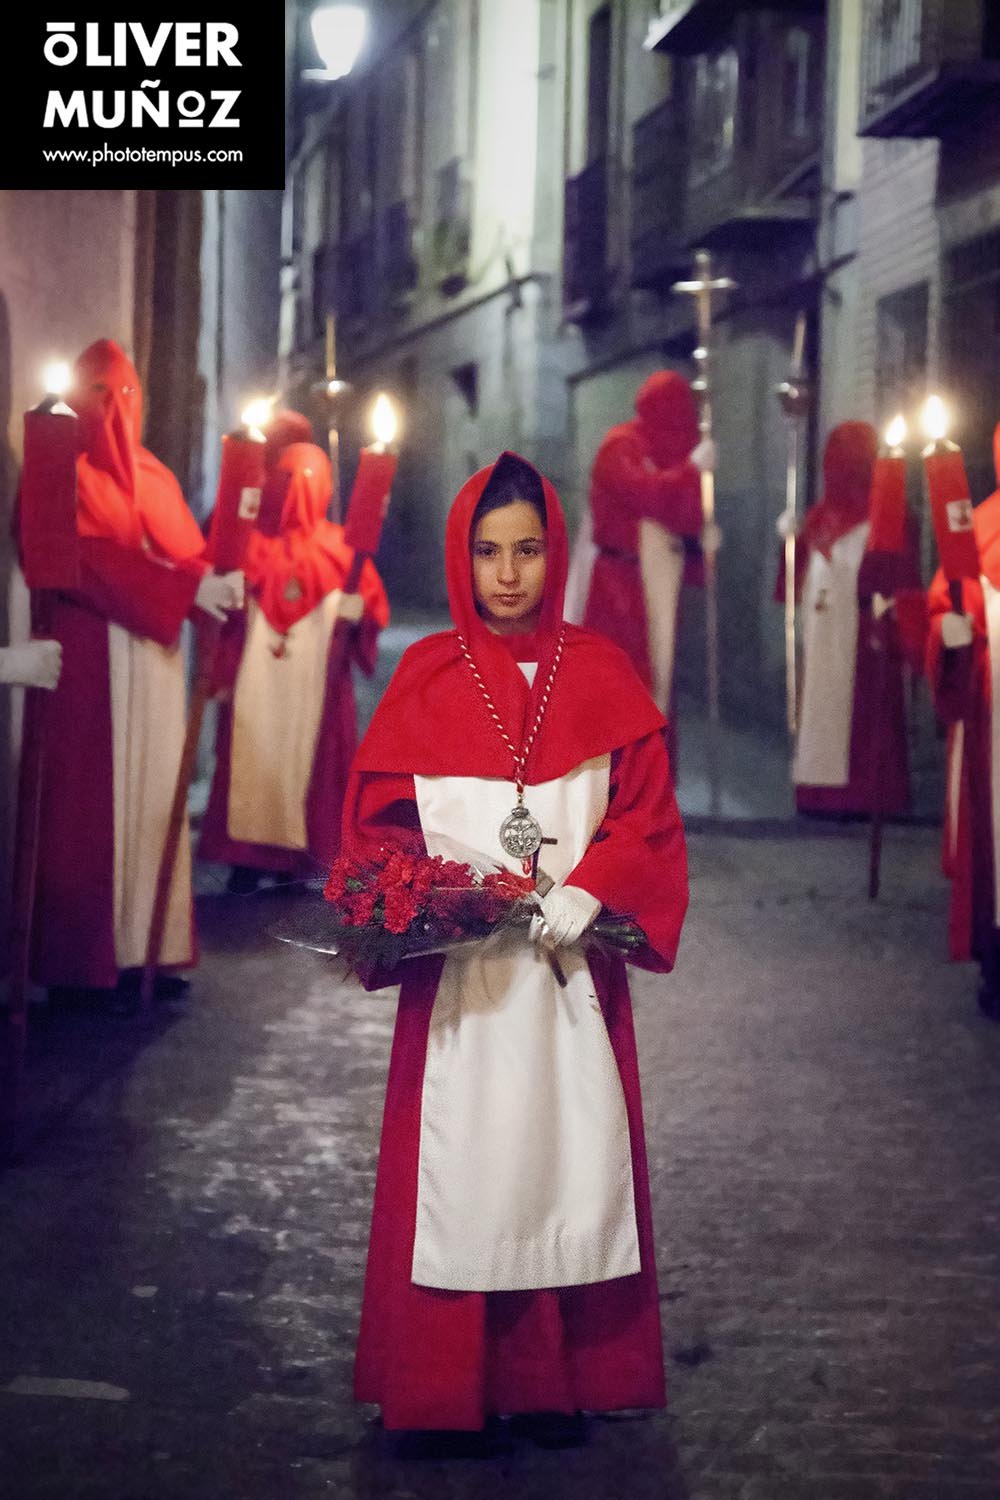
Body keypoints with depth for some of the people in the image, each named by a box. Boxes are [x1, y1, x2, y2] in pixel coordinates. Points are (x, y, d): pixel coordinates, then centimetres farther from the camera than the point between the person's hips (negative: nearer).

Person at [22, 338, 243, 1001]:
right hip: (89, 660, -6)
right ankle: (84, 957, -6)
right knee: (89, 802, -7)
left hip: (154, 661, 6)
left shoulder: (155, 478, 18)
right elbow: (94, 560, -16)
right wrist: (188, 588, -23)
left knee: (153, 793, 5)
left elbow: (189, 552, 8)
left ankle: (147, 946, 8)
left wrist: (219, 584, -15)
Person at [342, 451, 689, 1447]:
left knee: (565, 1154, 2)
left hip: (570, 966, 1)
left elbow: (644, 810, 2)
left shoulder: (599, 674, 6)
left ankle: (559, 1382, 11)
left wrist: (587, 892, -13)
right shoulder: (426, 677, 4)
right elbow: (377, 818, 3)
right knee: (461, 1159, 0)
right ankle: (450, 1385, 8)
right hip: (458, 971, -1)